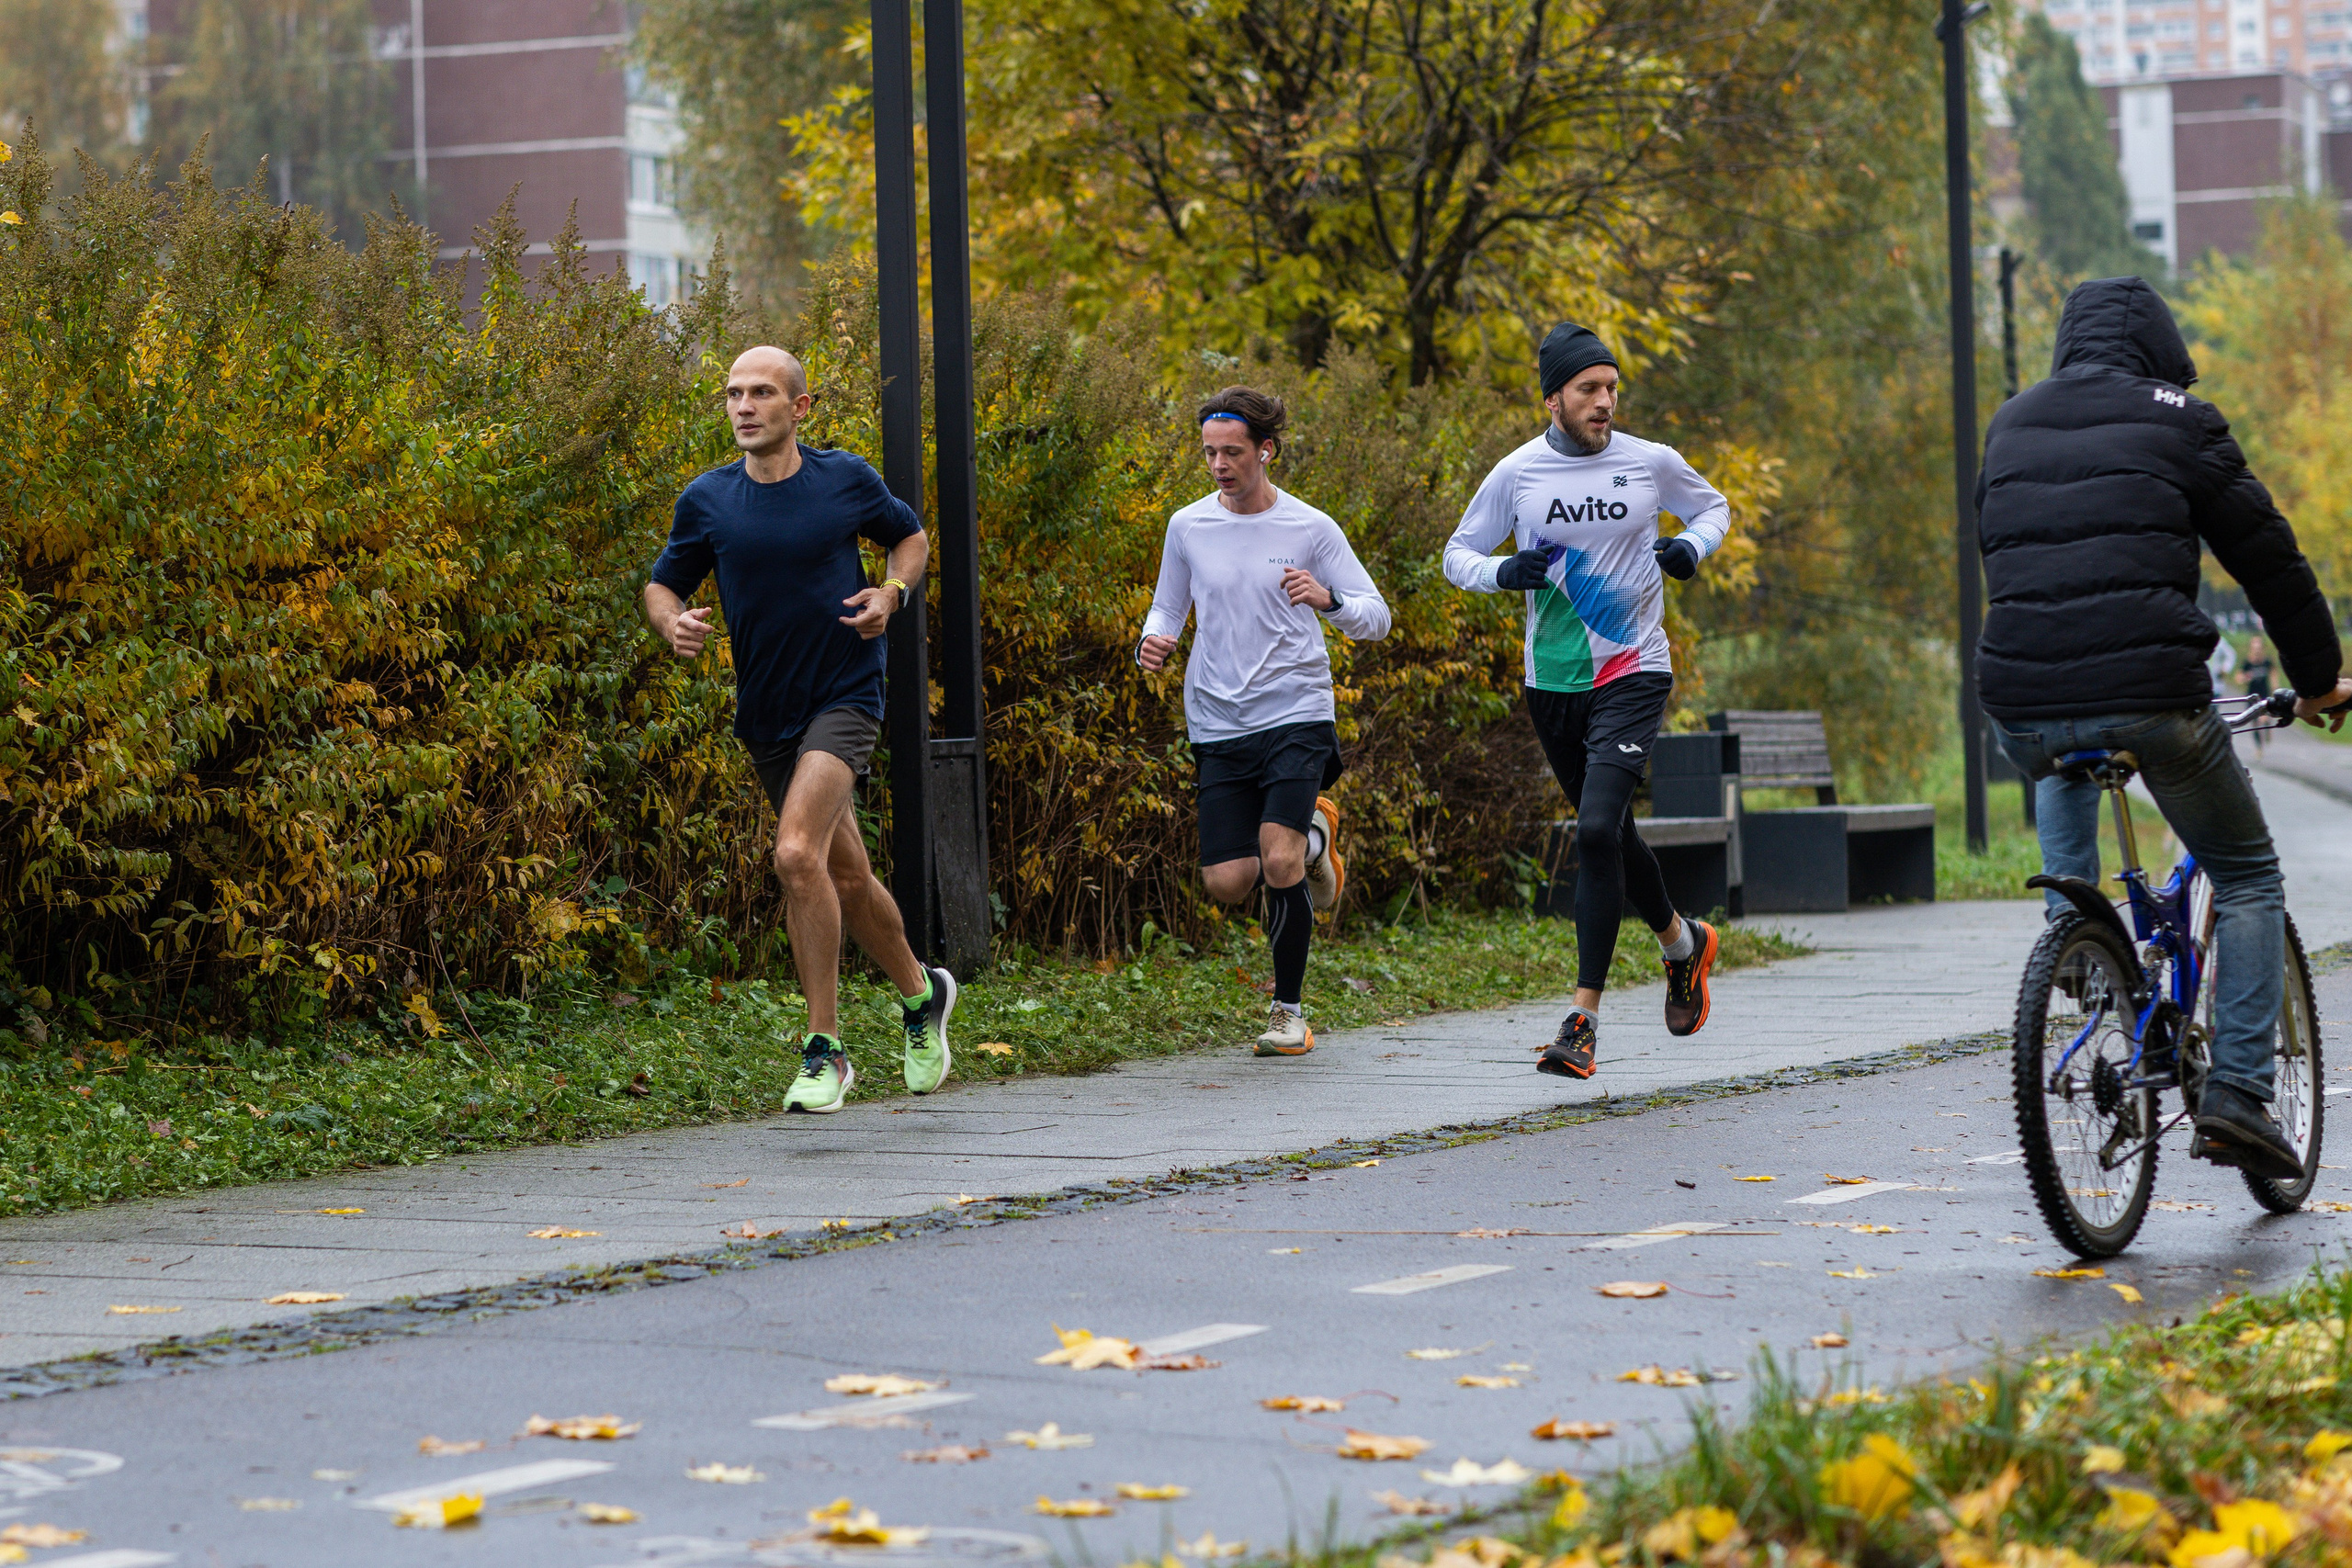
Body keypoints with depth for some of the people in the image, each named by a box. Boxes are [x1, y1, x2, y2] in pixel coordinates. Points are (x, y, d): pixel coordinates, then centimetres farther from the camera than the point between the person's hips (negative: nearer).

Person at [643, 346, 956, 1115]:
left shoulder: (847, 479, -4)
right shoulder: (706, 501, 0)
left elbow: (911, 536, 13)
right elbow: (663, 584, 10)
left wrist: (892, 593, -7)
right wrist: (673, 623, -13)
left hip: (845, 697, -4)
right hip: (766, 714, 4)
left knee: (797, 853, -23)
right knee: (846, 876, 14)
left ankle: (825, 1050, -14)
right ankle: (921, 993, 41)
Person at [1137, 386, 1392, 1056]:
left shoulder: (1310, 529, -2)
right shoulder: (1188, 527, 6)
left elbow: (1375, 618, 0)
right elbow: (1168, 607, 18)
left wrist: (1327, 599, -21)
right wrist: (1153, 641, -5)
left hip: (1296, 715, -3)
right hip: (1219, 725, 3)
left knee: (1279, 862, -20)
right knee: (1226, 882, -5)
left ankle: (1289, 1010, 1)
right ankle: (1313, 836, 30)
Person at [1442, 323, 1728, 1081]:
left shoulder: (1652, 463, -1)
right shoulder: (1517, 474, -1)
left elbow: (1713, 506, 18)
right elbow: (1458, 553, 9)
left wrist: (1692, 546, -4)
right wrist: (1502, 572, -12)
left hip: (1633, 676, -3)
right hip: (1552, 683, 3)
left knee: (1598, 827, -19)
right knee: (1606, 836, 14)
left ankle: (1584, 1017, -18)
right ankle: (1683, 940, 43)